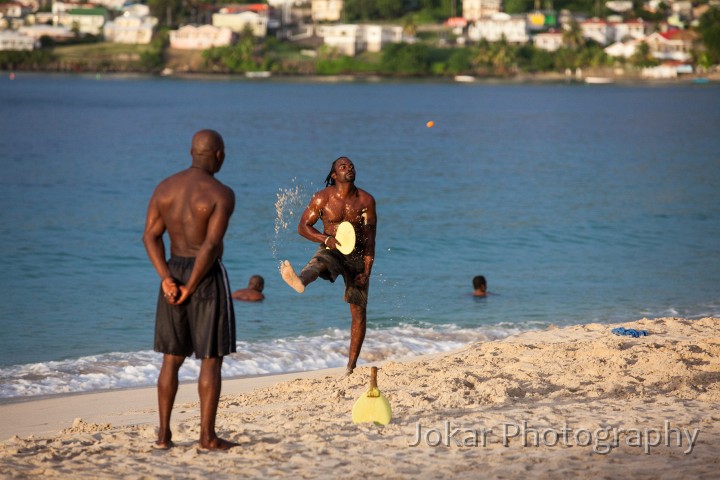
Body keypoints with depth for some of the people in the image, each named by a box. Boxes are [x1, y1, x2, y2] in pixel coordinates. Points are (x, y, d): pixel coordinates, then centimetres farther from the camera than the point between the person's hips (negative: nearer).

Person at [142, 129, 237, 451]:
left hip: (174, 272, 6)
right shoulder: (222, 194, -13)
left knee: (171, 359, 13)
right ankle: (207, 436, 3)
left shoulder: (165, 188, 4)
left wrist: (167, 280, -9)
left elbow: (150, 236, -2)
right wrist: (191, 288, -14)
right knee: (211, 360, 2)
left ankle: (164, 434, 12)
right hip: (207, 277, -5)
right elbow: (211, 245, -21)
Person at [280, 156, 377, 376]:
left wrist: (366, 270, -13)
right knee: (317, 263, -39)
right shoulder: (322, 198, -5)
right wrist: (326, 239, -22)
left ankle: (351, 365, 9)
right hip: (331, 250, -2)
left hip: (357, 255, 2)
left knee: (359, 312, 1)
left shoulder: (366, 200, -4)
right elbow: (303, 226, -5)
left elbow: (370, 239, -5)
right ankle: (299, 281, -77)